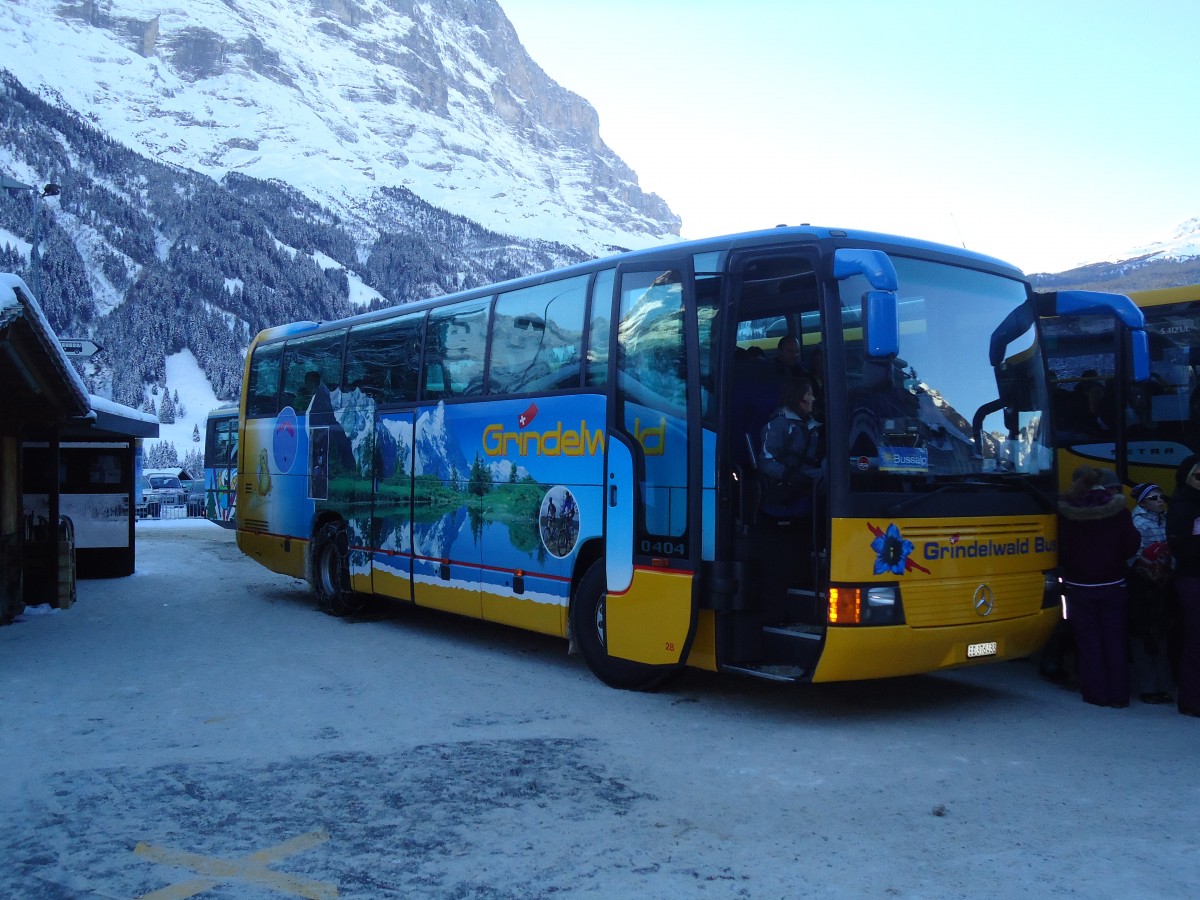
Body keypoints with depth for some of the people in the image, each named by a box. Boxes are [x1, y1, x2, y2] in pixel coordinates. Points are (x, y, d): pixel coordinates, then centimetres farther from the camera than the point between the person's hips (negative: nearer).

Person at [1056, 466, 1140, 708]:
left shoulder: (1068, 513, -11)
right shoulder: (1119, 510, -9)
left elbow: (1061, 551, -11)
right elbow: (1132, 546, -6)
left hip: (1080, 588, -1)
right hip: (1113, 586, 1)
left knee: (1088, 641, 9)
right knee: (1114, 640, 10)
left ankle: (1097, 693, 12)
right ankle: (1118, 695, 13)